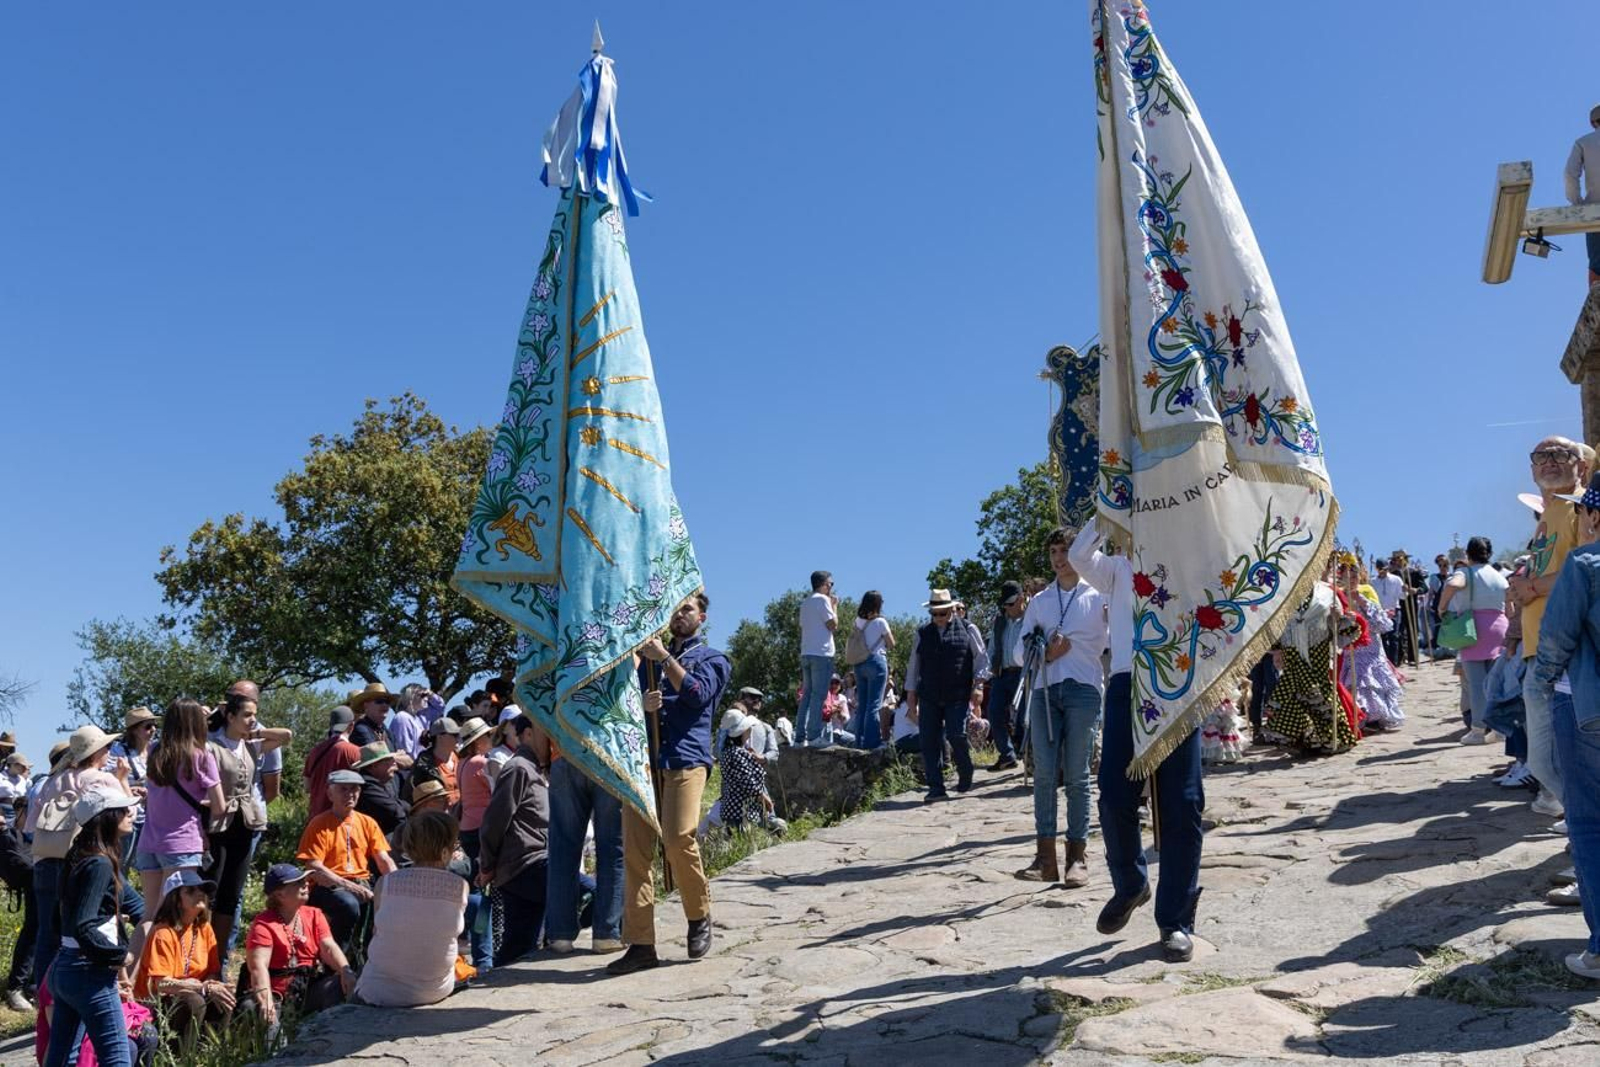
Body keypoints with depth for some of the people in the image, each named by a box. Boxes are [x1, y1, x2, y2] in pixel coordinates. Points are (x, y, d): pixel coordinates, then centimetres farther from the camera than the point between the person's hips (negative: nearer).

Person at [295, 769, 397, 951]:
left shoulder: (367, 823, 14)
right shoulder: (319, 825, -1)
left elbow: (384, 860, 7)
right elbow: (314, 869, -11)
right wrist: (349, 886, -21)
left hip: (362, 884, 4)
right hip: (328, 887, -4)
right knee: (349, 905, -36)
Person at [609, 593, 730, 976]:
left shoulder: (711, 659, 14)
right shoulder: (649, 657, 25)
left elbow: (697, 693, -5)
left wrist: (665, 658, -9)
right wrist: (642, 706, -2)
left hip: (685, 759, -4)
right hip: (644, 758, 4)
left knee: (678, 840, -19)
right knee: (635, 851, -4)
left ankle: (699, 917, 6)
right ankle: (640, 944, 0)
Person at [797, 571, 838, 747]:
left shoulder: (805, 603, 20)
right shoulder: (822, 600, -6)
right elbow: (833, 625, -10)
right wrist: (835, 606, 2)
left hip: (806, 653, 8)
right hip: (821, 653, -8)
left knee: (807, 695, 9)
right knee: (819, 695, -8)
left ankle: (800, 736, 5)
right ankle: (813, 736, -12)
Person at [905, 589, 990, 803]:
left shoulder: (968, 630, 7)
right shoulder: (923, 634, 15)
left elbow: (981, 658, 6)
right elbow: (913, 666, 18)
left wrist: (978, 684, -7)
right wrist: (911, 696, 15)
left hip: (958, 696, -3)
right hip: (929, 697, 3)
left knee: (956, 736, -12)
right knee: (930, 741, -2)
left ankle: (965, 777, 15)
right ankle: (936, 788, 4)